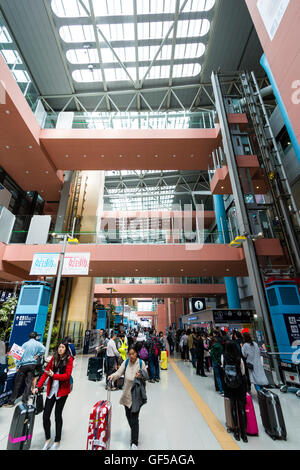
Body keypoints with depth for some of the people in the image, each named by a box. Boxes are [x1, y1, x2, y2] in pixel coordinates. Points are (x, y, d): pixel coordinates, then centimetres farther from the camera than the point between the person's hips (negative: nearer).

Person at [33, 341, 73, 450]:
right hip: (51, 390, 4)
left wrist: (53, 375, -24)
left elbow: (67, 375, -18)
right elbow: (46, 373, 5)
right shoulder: (54, 358, 3)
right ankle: (47, 439, 31)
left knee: (58, 415, 8)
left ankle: (57, 441, 30)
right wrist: (38, 387, -4)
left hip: (62, 390, -4)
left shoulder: (69, 359, -11)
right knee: (45, 416, 5)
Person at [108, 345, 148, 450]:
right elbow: (119, 372, -14)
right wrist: (113, 376, -33)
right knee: (128, 415, 19)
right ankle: (135, 432, 47)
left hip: (137, 394, -4)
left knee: (134, 418, -6)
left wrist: (141, 376, -23)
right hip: (127, 393, 4)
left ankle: (134, 443, 12)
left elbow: (146, 377, -3)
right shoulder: (126, 362, -6)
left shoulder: (141, 362, -13)